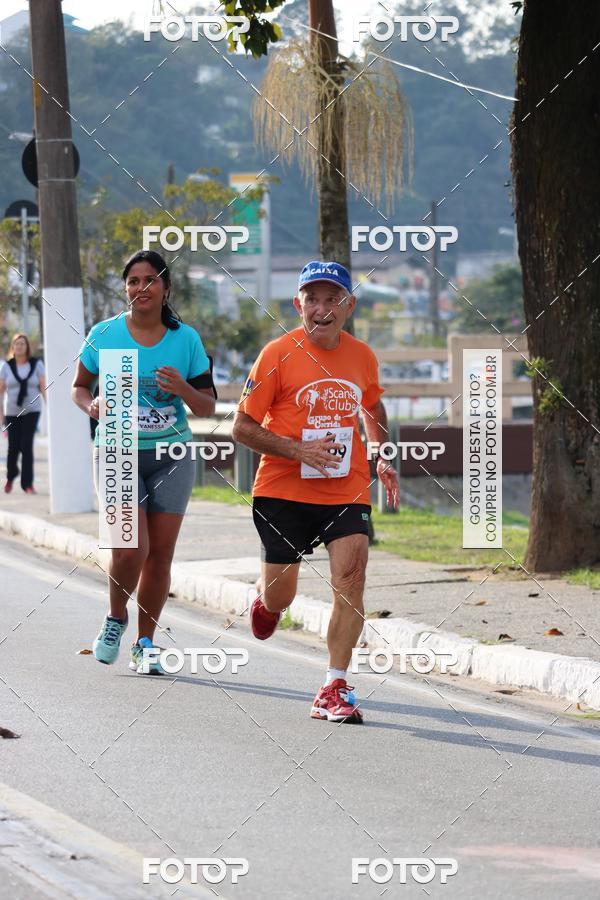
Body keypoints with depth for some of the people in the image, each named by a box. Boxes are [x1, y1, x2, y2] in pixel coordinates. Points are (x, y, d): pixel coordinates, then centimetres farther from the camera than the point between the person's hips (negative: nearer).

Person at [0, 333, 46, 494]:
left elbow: (44, 388, -2)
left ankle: (27, 483, -8)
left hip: (31, 411, -1)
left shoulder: (37, 364, 0)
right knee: (13, 447, 1)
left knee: (27, 445, -13)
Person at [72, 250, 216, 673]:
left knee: (160, 554, 1)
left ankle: (145, 644, 16)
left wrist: (183, 389, -18)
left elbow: (208, 407, 3)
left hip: (171, 454, 2)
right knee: (130, 549, -16)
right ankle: (116, 618, 14)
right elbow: (79, 387, 10)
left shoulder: (186, 339, -1)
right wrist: (92, 406, -13)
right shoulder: (104, 335, -3)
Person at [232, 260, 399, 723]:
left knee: (351, 577, -17)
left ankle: (334, 689, -10)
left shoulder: (362, 356, 3)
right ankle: (264, 597, 47)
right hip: (284, 491, -2)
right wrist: (298, 450, -19)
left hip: (347, 491, 2)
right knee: (280, 598, 8)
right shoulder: (278, 355, -10)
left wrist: (383, 457, 9)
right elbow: (243, 427, -8)